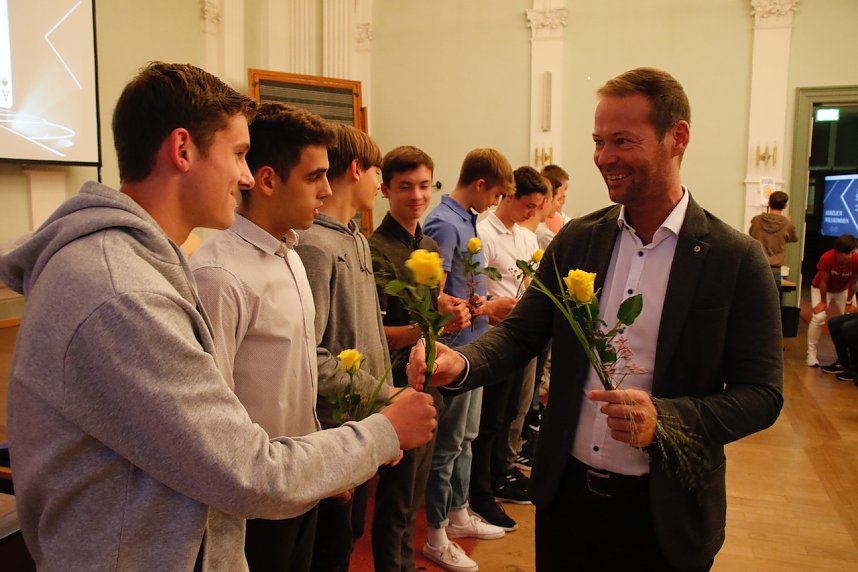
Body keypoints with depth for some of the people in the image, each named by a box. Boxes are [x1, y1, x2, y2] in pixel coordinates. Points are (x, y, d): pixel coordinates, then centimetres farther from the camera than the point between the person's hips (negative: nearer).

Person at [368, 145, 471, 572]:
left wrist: (449, 306, -1)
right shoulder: (377, 252, -16)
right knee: (396, 499, 7)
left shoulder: (430, 246, 9)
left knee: (415, 492, 22)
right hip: (398, 386, -8)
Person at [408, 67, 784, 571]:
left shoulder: (736, 259, -11)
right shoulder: (576, 239, -1)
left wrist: (666, 417, -26)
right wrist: (462, 363, -21)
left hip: (663, 509, -2)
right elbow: (521, 331, -1)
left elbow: (762, 394, -9)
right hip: (566, 491, 3)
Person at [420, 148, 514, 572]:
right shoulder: (444, 224, -18)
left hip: (473, 347, 9)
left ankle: (458, 516, 37)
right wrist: (484, 309, -20)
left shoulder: (468, 221, 10)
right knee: (446, 445, 4)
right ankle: (436, 537, 21)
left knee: (465, 438, 20)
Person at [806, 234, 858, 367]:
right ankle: (811, 354, -11)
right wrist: (823, 302, -15)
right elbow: (823, 282, -24)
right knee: (818, 318, -18)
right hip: (821, 289, -3)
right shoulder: (827, 258, -36)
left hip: (843, 290, 3)